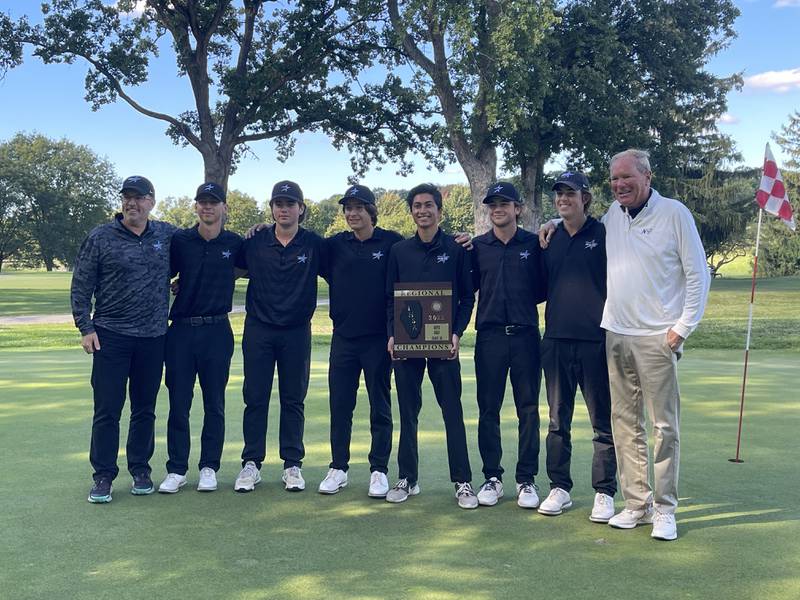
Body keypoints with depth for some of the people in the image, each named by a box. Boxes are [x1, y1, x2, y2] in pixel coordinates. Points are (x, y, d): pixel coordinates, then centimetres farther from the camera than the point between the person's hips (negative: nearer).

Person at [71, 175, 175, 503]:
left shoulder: (167, 235, 5)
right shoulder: (100, 237, -2)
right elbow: (80, 287, 0)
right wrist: (85, 328, -6)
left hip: (154, 338, 2)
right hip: (110, 336, -2)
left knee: (145, 409, 10)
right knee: (107, 410, 0)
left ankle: (140, 470, 22)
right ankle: (103, 476, 9)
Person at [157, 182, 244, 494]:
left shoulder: (235, 244, 2)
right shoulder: (180, 240, 2)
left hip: (217, 331, 0)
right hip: (181, 329, 0)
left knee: (214, 404, 6)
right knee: (178, 403, 3)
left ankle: (209, 467, 17)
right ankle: (176, 469, 12)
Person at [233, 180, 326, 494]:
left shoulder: (314, 244, -1)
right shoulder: (254, 242, 2)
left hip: (297, 332, 0)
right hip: (258, 329, 1)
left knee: (293, 400, 7)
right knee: (255, 398, 4)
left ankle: (292, 464, 16)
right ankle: (251, 464, 13)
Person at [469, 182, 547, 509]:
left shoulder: (533, 244, 4)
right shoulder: (477, 246, 8)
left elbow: (544, 288, 7)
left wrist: (522, 301, -6)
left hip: (525, 335, -1)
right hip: (489, 335, 1)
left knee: (528, 409, 3)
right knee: (488, 409, 5)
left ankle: (526, 480, 12)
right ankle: (492, 477, 16)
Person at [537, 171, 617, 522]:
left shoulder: (603, 235, -1)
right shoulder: (549, 238, 11)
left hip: (596, 341, -4)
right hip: (556, 341, 4)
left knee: (603, 422, 3)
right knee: (558, 421, 10)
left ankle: (605, 493, 11)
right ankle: (559, 488, 19)